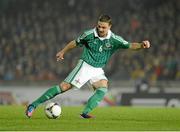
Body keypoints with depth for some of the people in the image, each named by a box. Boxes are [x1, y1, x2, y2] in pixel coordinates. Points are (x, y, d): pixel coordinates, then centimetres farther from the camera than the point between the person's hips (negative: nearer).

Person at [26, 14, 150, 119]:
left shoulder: (114, 39, -6)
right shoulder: (89, 34, -9)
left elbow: (130, 45, -10)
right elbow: (75, 43, 8)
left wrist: (141, 45, -31)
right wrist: (63, 52, 20)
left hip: (98, 70, 3)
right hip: (85, 66, -3)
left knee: (103, 89, -27)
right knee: (64, 87, -15)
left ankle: (85, 113, -31)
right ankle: (33, 105, -12)